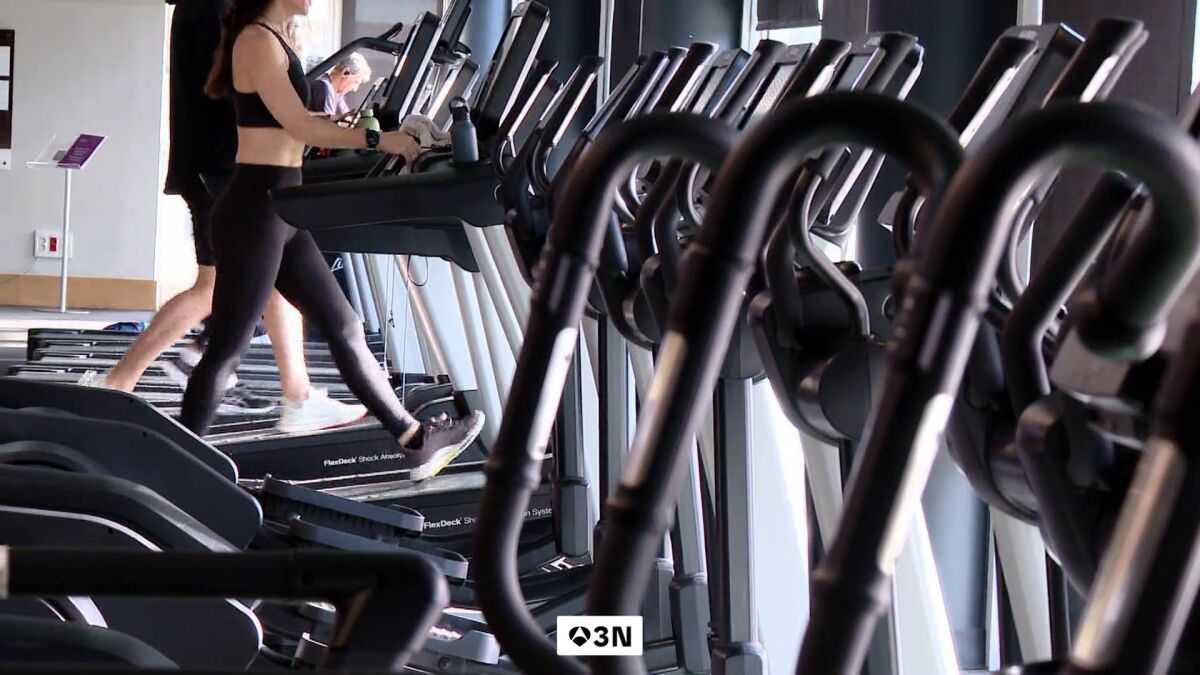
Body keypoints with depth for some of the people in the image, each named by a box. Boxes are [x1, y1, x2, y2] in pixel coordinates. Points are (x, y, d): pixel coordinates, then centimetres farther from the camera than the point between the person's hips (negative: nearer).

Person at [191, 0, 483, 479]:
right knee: (227, 349, -3)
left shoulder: (273, 40, 16)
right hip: (254, 211, -10)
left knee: (344, 328, 11)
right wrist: (380, 140, -14)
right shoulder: (257, 40, -12)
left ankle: (415, 442, 17)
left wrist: (359, 132, 17)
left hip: (278, 213, 10)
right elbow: (299, 126, -17)